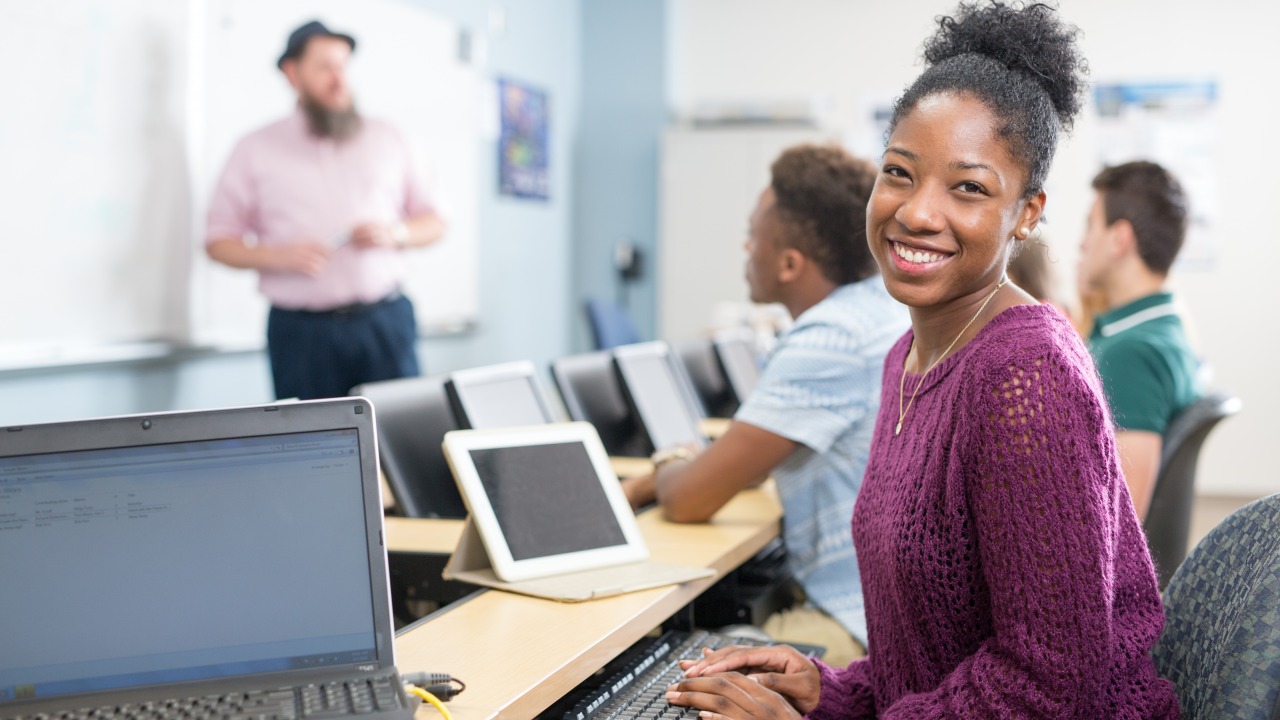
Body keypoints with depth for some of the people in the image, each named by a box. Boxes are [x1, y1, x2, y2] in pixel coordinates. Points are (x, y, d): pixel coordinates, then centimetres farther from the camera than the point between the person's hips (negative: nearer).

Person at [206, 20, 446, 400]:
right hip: (302, 330, -1)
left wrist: (395, 233, -6)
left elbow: (433, 223, 15)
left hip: (385, 321, 1)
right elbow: (218, 241, 6)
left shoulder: (385, 139, 14)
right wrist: (280, 256, -11)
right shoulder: (256, 149, 8)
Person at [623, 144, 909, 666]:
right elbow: (756, 452, 22)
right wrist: (635, 490, 15)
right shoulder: (887, 304, 11)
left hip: (869, 632, -10)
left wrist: (667, 469, 7)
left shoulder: (830, 341, -21)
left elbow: (689, 498, -17)